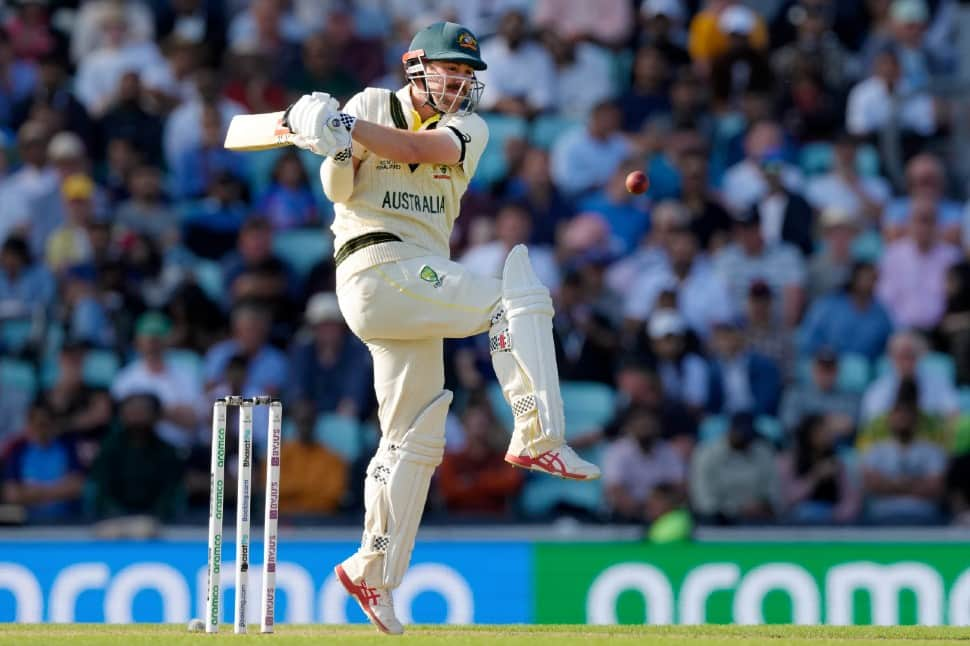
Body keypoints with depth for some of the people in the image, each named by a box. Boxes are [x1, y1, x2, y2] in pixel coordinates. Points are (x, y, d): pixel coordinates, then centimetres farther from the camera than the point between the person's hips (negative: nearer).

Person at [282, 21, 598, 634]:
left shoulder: (468, 127, 11)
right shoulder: (371, 106, 4)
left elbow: (424, 148, -11)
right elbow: (339, 189, -5)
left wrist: (344, 127, -20)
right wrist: (343, 147, -25)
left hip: (416, 282, 6)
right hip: (377, 264, -6)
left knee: (416, 440, 9)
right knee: (517, 297, -21)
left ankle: (372, 572, 16)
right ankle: (538, 437, -29)